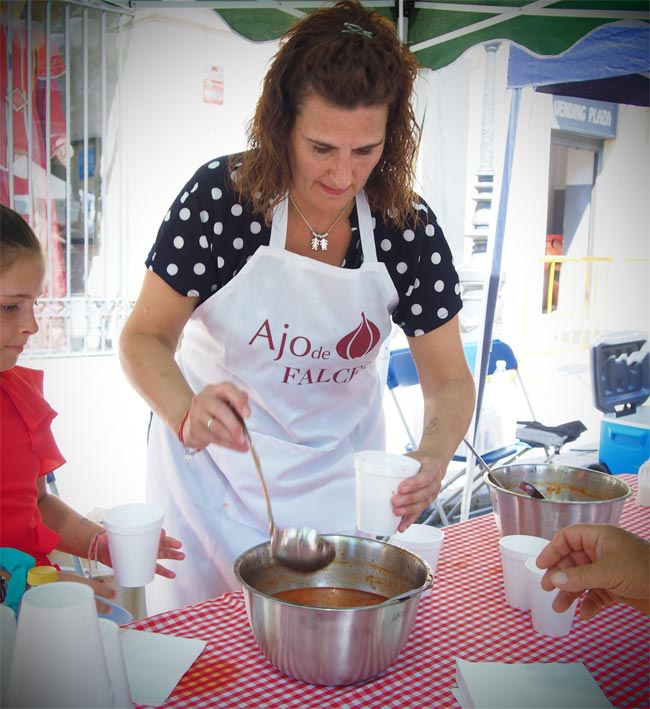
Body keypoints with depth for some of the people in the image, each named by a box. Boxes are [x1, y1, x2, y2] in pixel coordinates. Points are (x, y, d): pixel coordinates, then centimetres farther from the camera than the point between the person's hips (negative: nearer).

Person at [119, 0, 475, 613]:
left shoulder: (408, 227, -12)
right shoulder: (221, 195, -18)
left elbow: (449, 378, -9)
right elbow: (145, 337, -16)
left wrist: (435, 452, -30)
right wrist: (186, 412, -37)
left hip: (340, 460, 2)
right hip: (214, 456, -1)